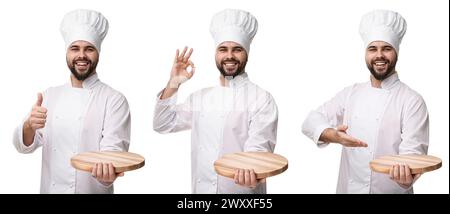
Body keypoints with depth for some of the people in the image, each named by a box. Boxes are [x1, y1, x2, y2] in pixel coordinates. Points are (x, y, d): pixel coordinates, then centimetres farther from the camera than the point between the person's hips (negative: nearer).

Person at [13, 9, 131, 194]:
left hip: (92, 190, -4)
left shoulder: (114, 100, -11)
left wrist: (107, 170, -42)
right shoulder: (49, 95, 3)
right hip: (49, 189, 4)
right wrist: (30, 126, -24)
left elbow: (114, 148, -20)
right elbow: (24, 145, -2)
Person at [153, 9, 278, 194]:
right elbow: (163, 125, 10)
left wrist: (251, 171, -40)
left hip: (241, 189, -5)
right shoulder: (200, 97, 8)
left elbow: (258, 147, -18)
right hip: (200, 189, 5)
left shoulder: (261, 98, -9)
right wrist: (173, 84, -2)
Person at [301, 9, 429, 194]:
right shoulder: (351, 94, 3)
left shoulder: (412, 100, -9)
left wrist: (405, 173, -40)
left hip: (390, 190, -4)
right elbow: (311, 122, -2)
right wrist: (333, 135, -23)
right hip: (347, 188, 4)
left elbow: (413, 151, -17)